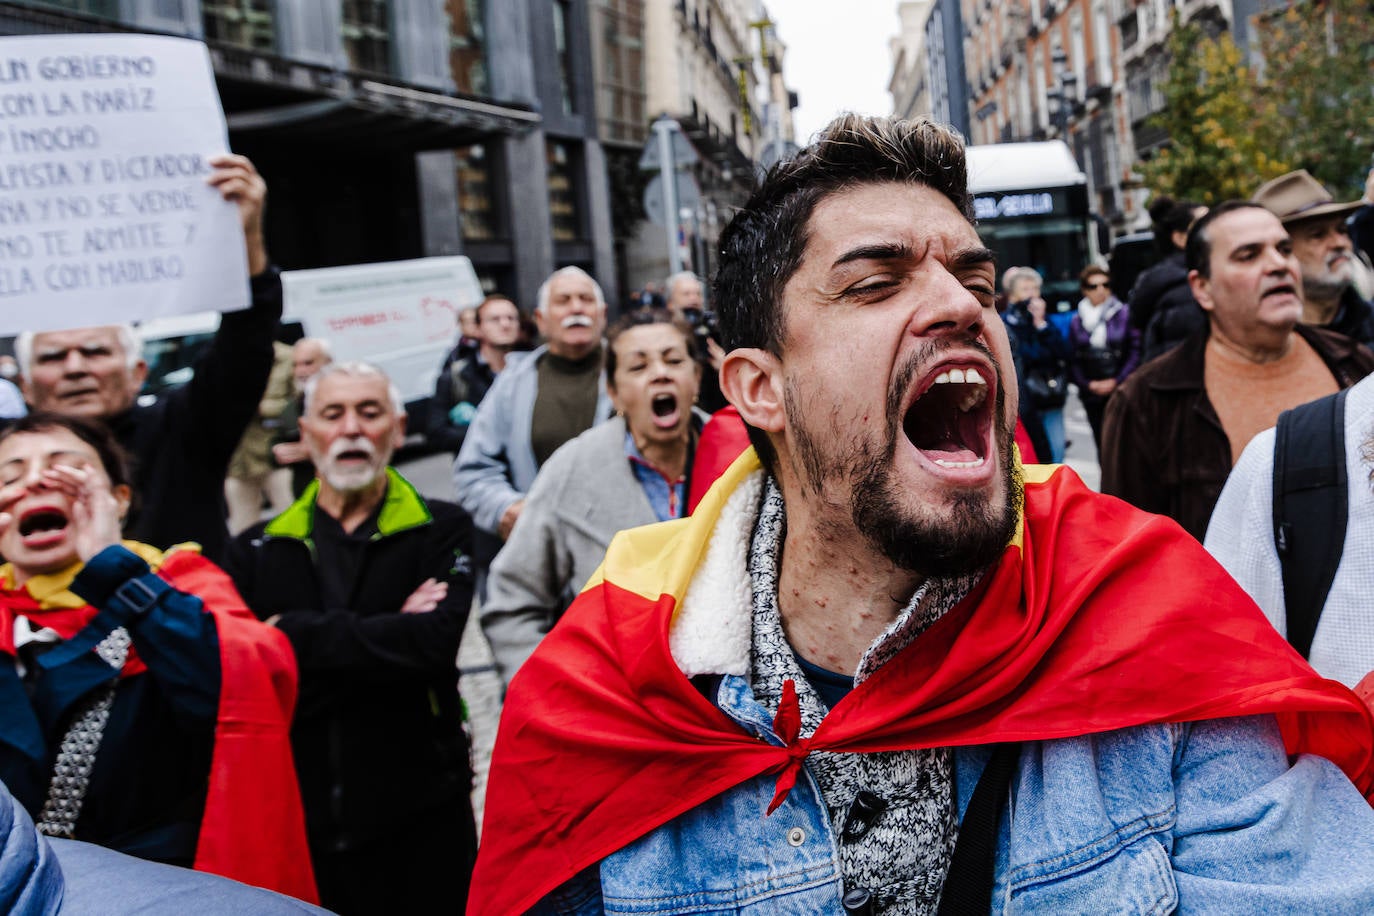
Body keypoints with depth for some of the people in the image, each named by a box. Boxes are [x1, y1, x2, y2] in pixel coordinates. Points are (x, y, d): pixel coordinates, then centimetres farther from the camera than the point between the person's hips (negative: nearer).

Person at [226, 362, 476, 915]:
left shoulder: (441, 531, 0)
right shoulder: (256, 551, 5)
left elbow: (436, 640, -17)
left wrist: (295, 635, -12)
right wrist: (388, 633, -14)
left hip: (419, 816, -1)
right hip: (297, 817, 2)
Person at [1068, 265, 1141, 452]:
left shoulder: (1124, 314, 0)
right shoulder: (1076, 322, 9)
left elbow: (1135, 351, -3)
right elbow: (1074, 361, 8)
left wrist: (1117, 381, -9)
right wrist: (1088, 384, -5)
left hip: (1122, 391, -3)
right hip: (1092, 395, 3)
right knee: (1103, 446, 7)